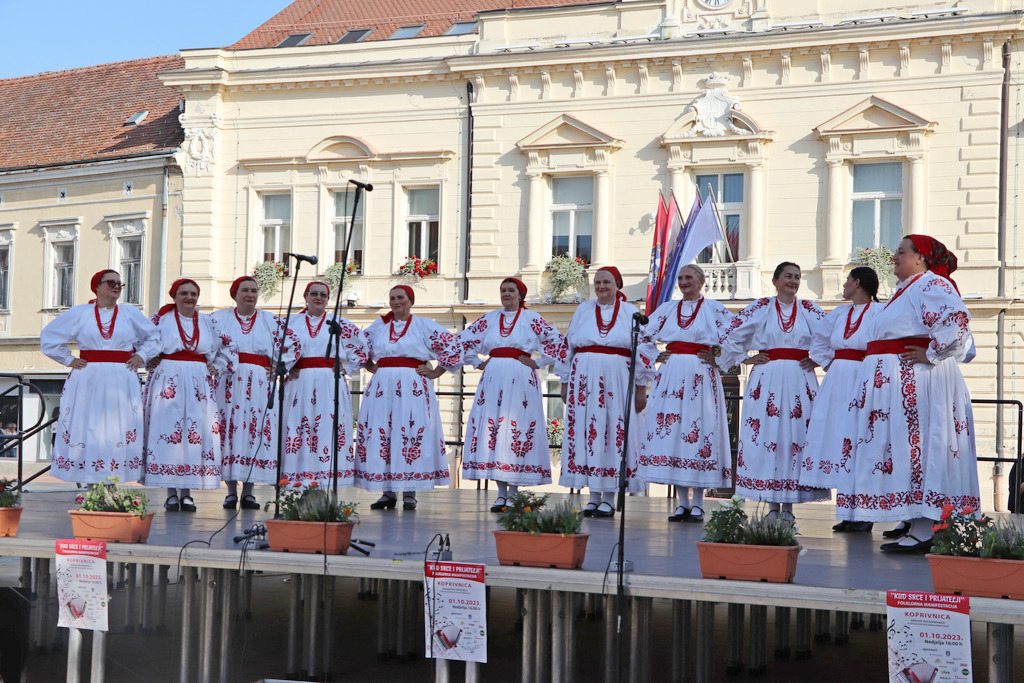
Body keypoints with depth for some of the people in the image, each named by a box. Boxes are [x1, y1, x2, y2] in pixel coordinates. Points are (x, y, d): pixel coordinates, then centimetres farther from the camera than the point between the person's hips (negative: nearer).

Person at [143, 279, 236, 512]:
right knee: (167, 431, -6)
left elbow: (228, 347, 18)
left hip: (198, 385, 2)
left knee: (194, 433, -2)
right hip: (168, 384, -2)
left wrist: (216, 368, 8)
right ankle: (171, 494, -2)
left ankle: (186, 492, 3)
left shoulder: (208, 322, 12)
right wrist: (153, 363, -2)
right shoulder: (161, 319, 6)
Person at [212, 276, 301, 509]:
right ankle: (231, 492, -1)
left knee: (256, 431, -4)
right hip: (229, 383, -1)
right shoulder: (219, 318, 9)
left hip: (259, 383, 1)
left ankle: (248, 492, 1)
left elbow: (292, 344, 12)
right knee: (229, 430, -6)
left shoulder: (271, 321, 11)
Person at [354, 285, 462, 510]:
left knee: (411, 436, -8)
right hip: (382, 387, 3)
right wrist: (370, 367, 15)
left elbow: (453, 347, 3)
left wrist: (434, 373, -1)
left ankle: (409, 494, -4)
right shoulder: (379, 326, 16)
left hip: (412, 388, -3)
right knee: (381, 434, -2)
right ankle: (387, 492, 4)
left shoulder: (424, 325, 5)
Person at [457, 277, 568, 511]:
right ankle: (501, 493, 4)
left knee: (517, 429, -7)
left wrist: (538, 363, -2)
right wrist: (477, 362, 12)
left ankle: (513, 493, -1)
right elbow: (464, 340, 21)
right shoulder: (489, 319, 14)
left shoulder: (531, 319, 5)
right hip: (493, 378, 3)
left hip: (520, 379, -3)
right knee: (491, 426, -2)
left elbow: (558, 341, 1)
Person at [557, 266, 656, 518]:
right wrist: (565, 382, 10)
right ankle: (593, 496, 5)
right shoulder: (583, 310, 13)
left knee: (615, 433, -4)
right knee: (587, 431, -1)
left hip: (617, 381, -2)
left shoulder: (631, 312, 6)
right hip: (585, 381, 2)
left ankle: (609, 499, 1)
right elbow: (568, 347, 15)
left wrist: (641, 387, -2)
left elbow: (644, 350, 4)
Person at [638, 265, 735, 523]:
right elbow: (643, 335, 19)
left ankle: (698, 504, 0)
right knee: (671, 432, 0)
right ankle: (682, 503, 7)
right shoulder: (668, 308, 14)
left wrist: (717, 360, -4)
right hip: (671, 377, 4)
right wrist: (655, 357, 7)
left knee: (699, 433, -6)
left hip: (700, 378, -4)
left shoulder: (714, 308, 3)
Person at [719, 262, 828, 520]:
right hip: (767, 381, -1)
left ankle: (788, 506, 4)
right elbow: (731, 335, 6)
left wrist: (818, 360, 3)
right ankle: (772, 506, 2)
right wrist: (746, 359, 2)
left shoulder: (809, 310, 9)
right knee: (766, 436, -5)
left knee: (797, 436, -3)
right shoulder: (761, 308, 5)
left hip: (800, 380, 1)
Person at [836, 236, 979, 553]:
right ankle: (915, 525, 12)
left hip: (918, 381, -11)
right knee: (903, 448, 9)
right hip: (897, 382, 11)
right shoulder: (906, 289, 22)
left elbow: (957, 319, -26)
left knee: (918, 446, -11)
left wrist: (932, 354, -20)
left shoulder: (931, 285, -11)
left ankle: (923, 534, -11)